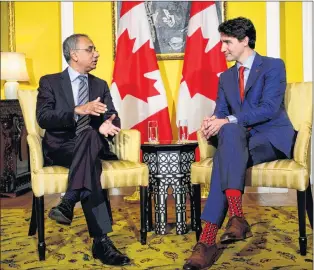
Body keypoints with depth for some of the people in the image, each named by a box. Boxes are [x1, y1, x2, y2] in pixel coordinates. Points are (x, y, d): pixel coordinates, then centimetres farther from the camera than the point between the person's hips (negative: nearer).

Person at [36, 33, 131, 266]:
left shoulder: (101, 85, 19)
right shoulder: (50, 82, 8)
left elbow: (113, 118, 6)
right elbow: (43, 118, -9)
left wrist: (108, 125, -21)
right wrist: (78, 110, -25)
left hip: (92, 146, 3)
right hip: (59, 148, -2)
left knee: (91, 134, -36)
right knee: (91, 148, -38)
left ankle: (68, 203, -41)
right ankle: (101, 241, -41)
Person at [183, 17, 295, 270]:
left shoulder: (274, 66, -1)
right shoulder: (226, 77, 19)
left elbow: (269, 108, -15)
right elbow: (221, 111, 10)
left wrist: (227, 121, -25)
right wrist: (212, 121, -16)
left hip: (272, 138, -4)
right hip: (240, 140, 5)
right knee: (229, 131, -33)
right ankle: (236, 217, -41)